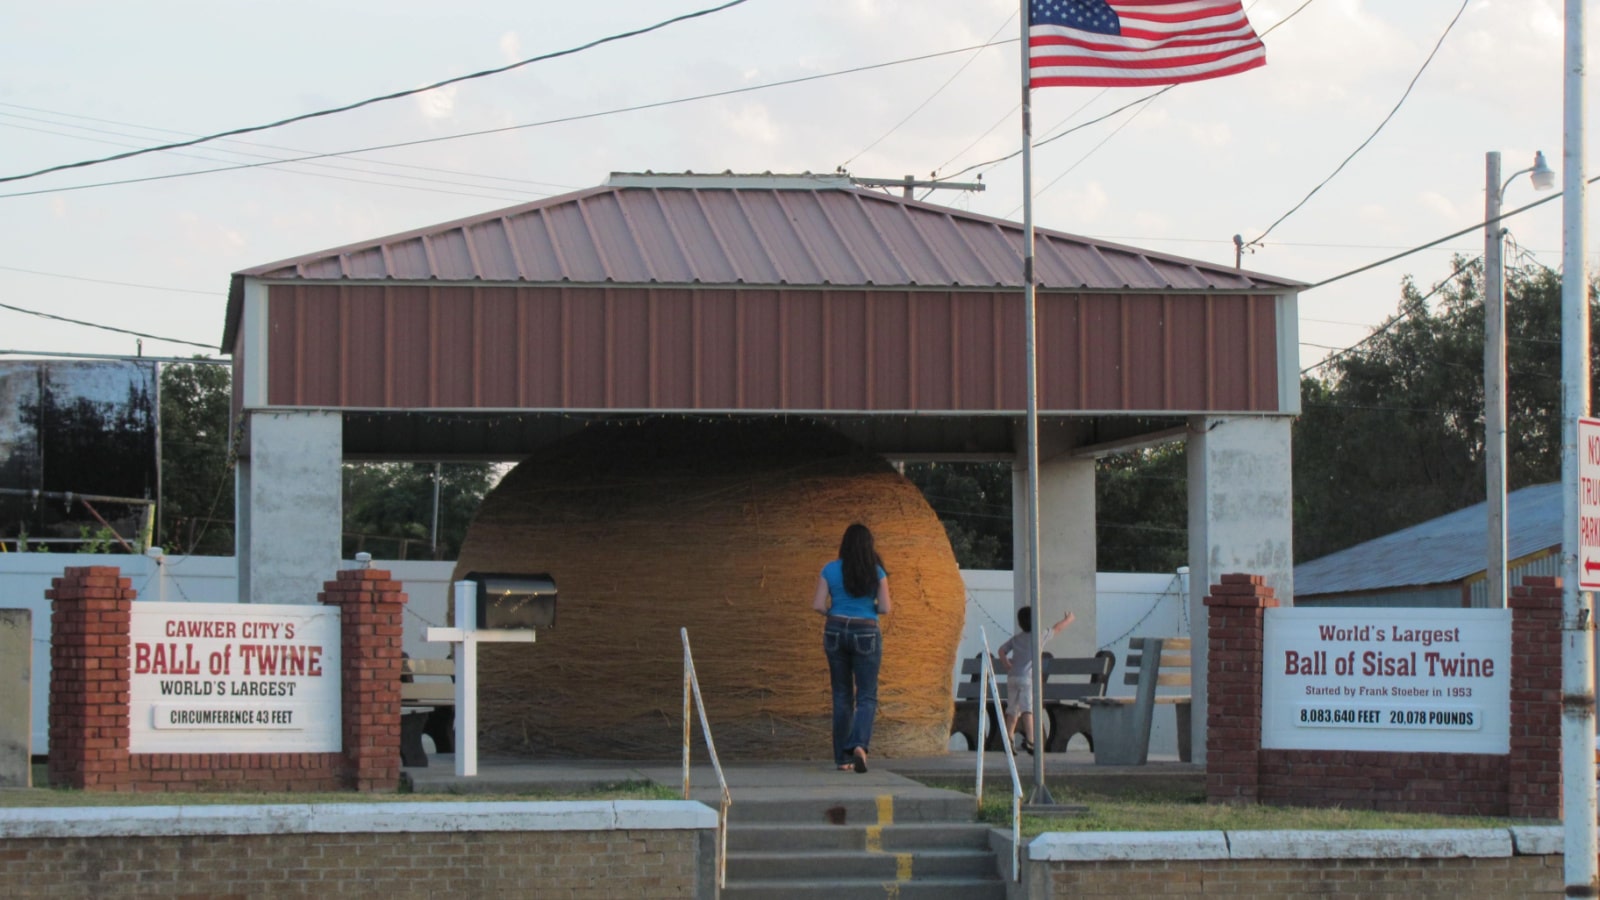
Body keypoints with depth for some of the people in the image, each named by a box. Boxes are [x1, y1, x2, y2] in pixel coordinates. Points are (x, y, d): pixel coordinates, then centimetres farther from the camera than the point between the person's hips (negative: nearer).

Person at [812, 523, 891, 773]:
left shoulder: (830, 570, -1)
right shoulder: (877, 572, -4)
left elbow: (818, 605, -4)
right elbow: (885, 609, -5)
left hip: (836, 631, 2)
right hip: (866, 634, -2)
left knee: (842, 696, 10)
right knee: (867, 696, 1)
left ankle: (842, 757, 10)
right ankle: (859, 744, -24)